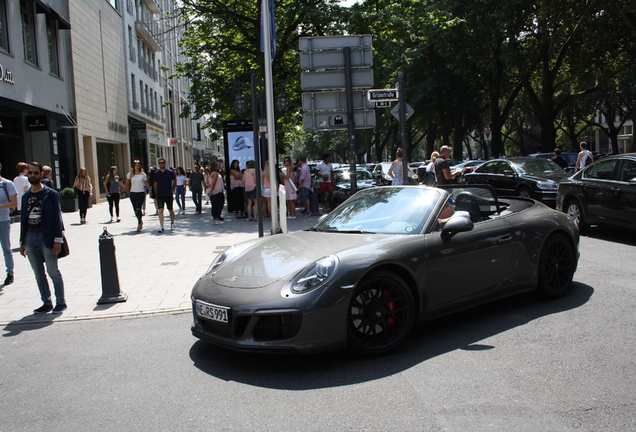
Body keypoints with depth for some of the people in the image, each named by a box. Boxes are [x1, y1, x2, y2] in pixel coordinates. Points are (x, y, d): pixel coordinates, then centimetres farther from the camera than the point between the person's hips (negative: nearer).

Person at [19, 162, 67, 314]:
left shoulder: (51, 194, -3)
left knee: (53, 272, -1)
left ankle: (61, 302, 9)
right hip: (30, 238, 5)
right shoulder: (26, 196, 13)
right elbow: (23, 219, 13)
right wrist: (22, 242, 11)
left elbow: (57, 217, -6)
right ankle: (46, 303, 17)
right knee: (38, 274, 9)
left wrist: (58, 240, -12)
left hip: (46, 237, -5)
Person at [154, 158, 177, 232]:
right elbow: (155, 184, 12)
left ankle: (172, 223, 33)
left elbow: (174, 181, 12)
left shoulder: (170, 172, -4)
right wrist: (156, 193, 11)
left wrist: (173, 190, 13)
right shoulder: (156, 173, 2)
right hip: (159, 195, 1)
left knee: (170, 210, 12)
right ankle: (161, 226, -11)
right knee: (160, 210, -10)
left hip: (169, 194, -1)